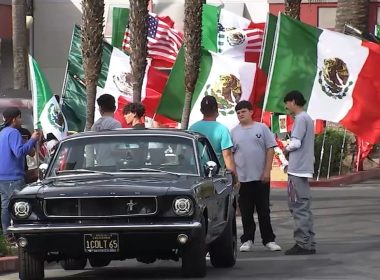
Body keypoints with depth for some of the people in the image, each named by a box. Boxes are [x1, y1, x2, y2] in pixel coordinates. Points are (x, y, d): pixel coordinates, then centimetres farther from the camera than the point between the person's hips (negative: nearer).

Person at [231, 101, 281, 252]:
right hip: (242, 178, 1)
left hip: (261, 177, -1)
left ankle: (269, 240, 9)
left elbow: (270, 150, -1)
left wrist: (267, 171, -8)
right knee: (246, 212, 5)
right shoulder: (234, 132, 7)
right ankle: (247, 240, 11)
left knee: (264, 211, 4)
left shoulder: (262, 128, 2)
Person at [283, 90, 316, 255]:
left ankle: (303, 244, -8)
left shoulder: (300, 119, -13)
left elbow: (296, 143, -20)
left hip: (298, 170, -10)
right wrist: (290, 150, 10)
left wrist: (286, 149, -2)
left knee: (299, 207, -8)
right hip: (303, 169, 10)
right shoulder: (307, 118, 18)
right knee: (303, 207, 12)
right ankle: (308, 243, 14)